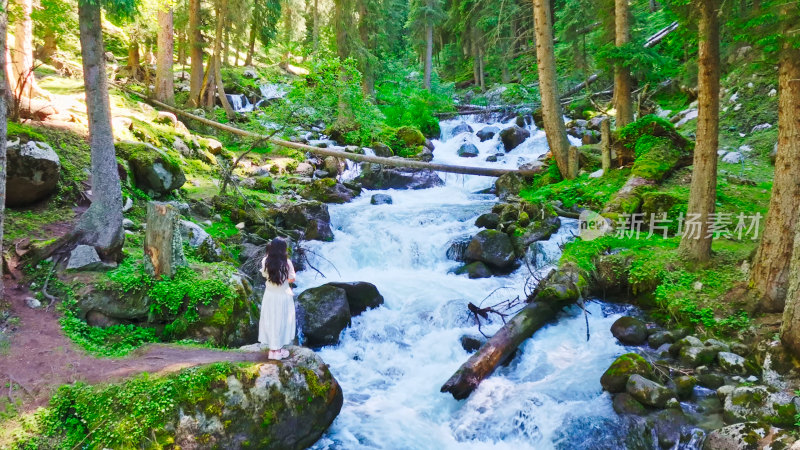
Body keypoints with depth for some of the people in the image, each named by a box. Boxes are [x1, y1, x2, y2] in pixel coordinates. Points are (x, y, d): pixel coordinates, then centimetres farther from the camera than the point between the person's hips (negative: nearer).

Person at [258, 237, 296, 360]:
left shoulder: (265, 261, -10)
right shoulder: (286, 263, -19)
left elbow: (265, 275, 6)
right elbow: (292, 279, -9)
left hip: (270, 295, 3)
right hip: (283, 296, -3)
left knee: (270, 321, 14)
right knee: (281, 322, 11)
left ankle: (272, 349, 21)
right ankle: (278, 349, 20)